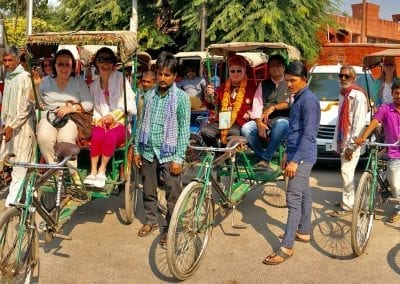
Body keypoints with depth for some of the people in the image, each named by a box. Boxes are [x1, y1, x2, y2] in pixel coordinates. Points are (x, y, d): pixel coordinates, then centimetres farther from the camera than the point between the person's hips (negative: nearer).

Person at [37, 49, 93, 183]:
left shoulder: (79, 82, 7)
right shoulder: (46, 81, 14)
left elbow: (89, 104, 0)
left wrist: (71, 108, -13)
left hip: (71, 118, -2)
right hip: (48, 117, 2)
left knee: (65, 138, -34)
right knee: (43, 138, -30)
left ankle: (73, 171, -14)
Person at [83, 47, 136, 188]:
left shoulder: (120, 79, 4)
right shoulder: (94, 85, 17)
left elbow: (130, 105, -2)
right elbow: (93, 109, 15)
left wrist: (113, 115, -13)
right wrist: (99, 119, -7)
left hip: (120, 123, -2)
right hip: (100, 122, 3)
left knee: (111, 135, -36)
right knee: (97, 135, -33)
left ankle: (102, 171, -23)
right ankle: (93, 171, -24)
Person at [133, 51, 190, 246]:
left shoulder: (181, 98, -7)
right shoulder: (150, 95, 6)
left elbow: (184, 130, -8)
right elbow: (142, 123, 11)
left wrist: (179, 158, -12)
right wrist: (137, 150, 9)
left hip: (169, 154, -4)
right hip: (148, 152, 4)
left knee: (173, 195, 1)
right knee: (148, 190, 17)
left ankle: (169, 228, 17)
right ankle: (151, 220, 36)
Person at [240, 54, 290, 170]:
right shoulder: (263, 84, 20)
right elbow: (257, 105, 6)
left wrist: (273, 107, -13)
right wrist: (259, 123, -10)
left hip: (282, 119, -3)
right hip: (264, 121, 3)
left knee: (281, 124, -39)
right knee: (246, 128, -25)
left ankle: (265, 159, -29)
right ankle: (265, 158, -17)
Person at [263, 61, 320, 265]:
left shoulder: (309, 100, -17)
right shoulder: (298, 99, 14)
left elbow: (308, 134, -22)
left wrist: (295, 161, -24)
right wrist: (287, 154, 21)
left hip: (302, 157, -10)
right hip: (297, 155, 10)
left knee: (293, 200, -11)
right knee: (304, 194, 18)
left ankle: (286, 247, -9)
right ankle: (303, 232, 31)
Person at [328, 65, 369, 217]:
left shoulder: (357, 96, -15)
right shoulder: (343, 94, 13)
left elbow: (359, 122, -20)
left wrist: (351, 145, -22)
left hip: (351, 141, -9)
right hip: (343, 140, 9)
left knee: (346, 171, -8)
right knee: (346, 171, 15)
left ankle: (347, 205, 0)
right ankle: (346, 200, 26)